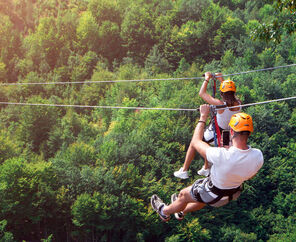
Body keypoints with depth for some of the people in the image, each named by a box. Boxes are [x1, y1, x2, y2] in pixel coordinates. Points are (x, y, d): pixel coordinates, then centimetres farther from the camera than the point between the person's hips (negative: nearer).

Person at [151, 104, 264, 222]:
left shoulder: (221, 156, -42)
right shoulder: (258, 156, -28)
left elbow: (196, 142, -22)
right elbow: (250, 176, -5)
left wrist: (203, 116, -13)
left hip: (215, 195, -5)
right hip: (235, 193, 5)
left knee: (184, 195, 24)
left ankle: (165, 212, 53)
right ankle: (181, 211, 63)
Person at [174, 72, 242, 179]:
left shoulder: (220, 104, -29)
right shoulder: (238, 104, -12)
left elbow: (202, 93, -20)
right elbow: (231, 95, 12)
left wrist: (207, 79, -9)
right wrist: (221, 80, 16)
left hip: (215, 133, -6)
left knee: (193, 144, 18)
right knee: (206, 142, 35)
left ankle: (184, 171, 25)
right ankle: (206, 168, 45)